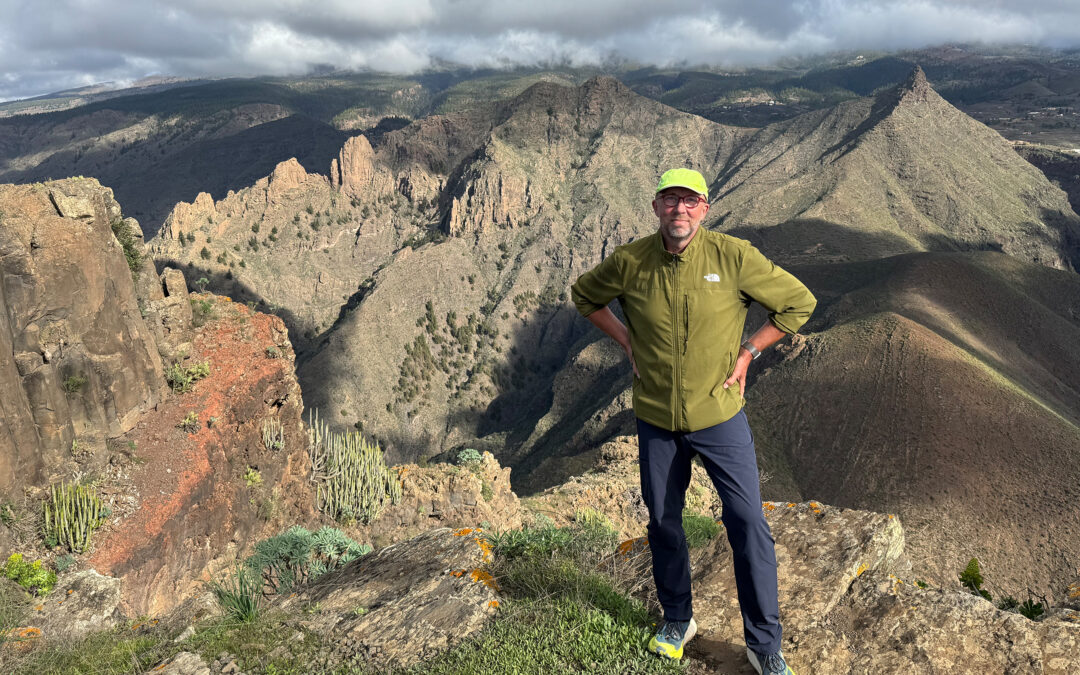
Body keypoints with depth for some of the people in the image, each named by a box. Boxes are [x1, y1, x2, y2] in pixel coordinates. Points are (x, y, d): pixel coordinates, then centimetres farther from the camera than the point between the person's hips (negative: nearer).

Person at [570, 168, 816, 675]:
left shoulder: (734, 257, -13)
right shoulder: (629, 262, -7)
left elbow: (798, 302, -3)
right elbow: (585, 295, 12)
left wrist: (748, 352, -6)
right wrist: (626, 341, 2)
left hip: (719, 415, -2)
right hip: (655, 419, 2)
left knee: (749, 526, 0)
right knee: (664, 524, 15)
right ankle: (677, 621, 38)